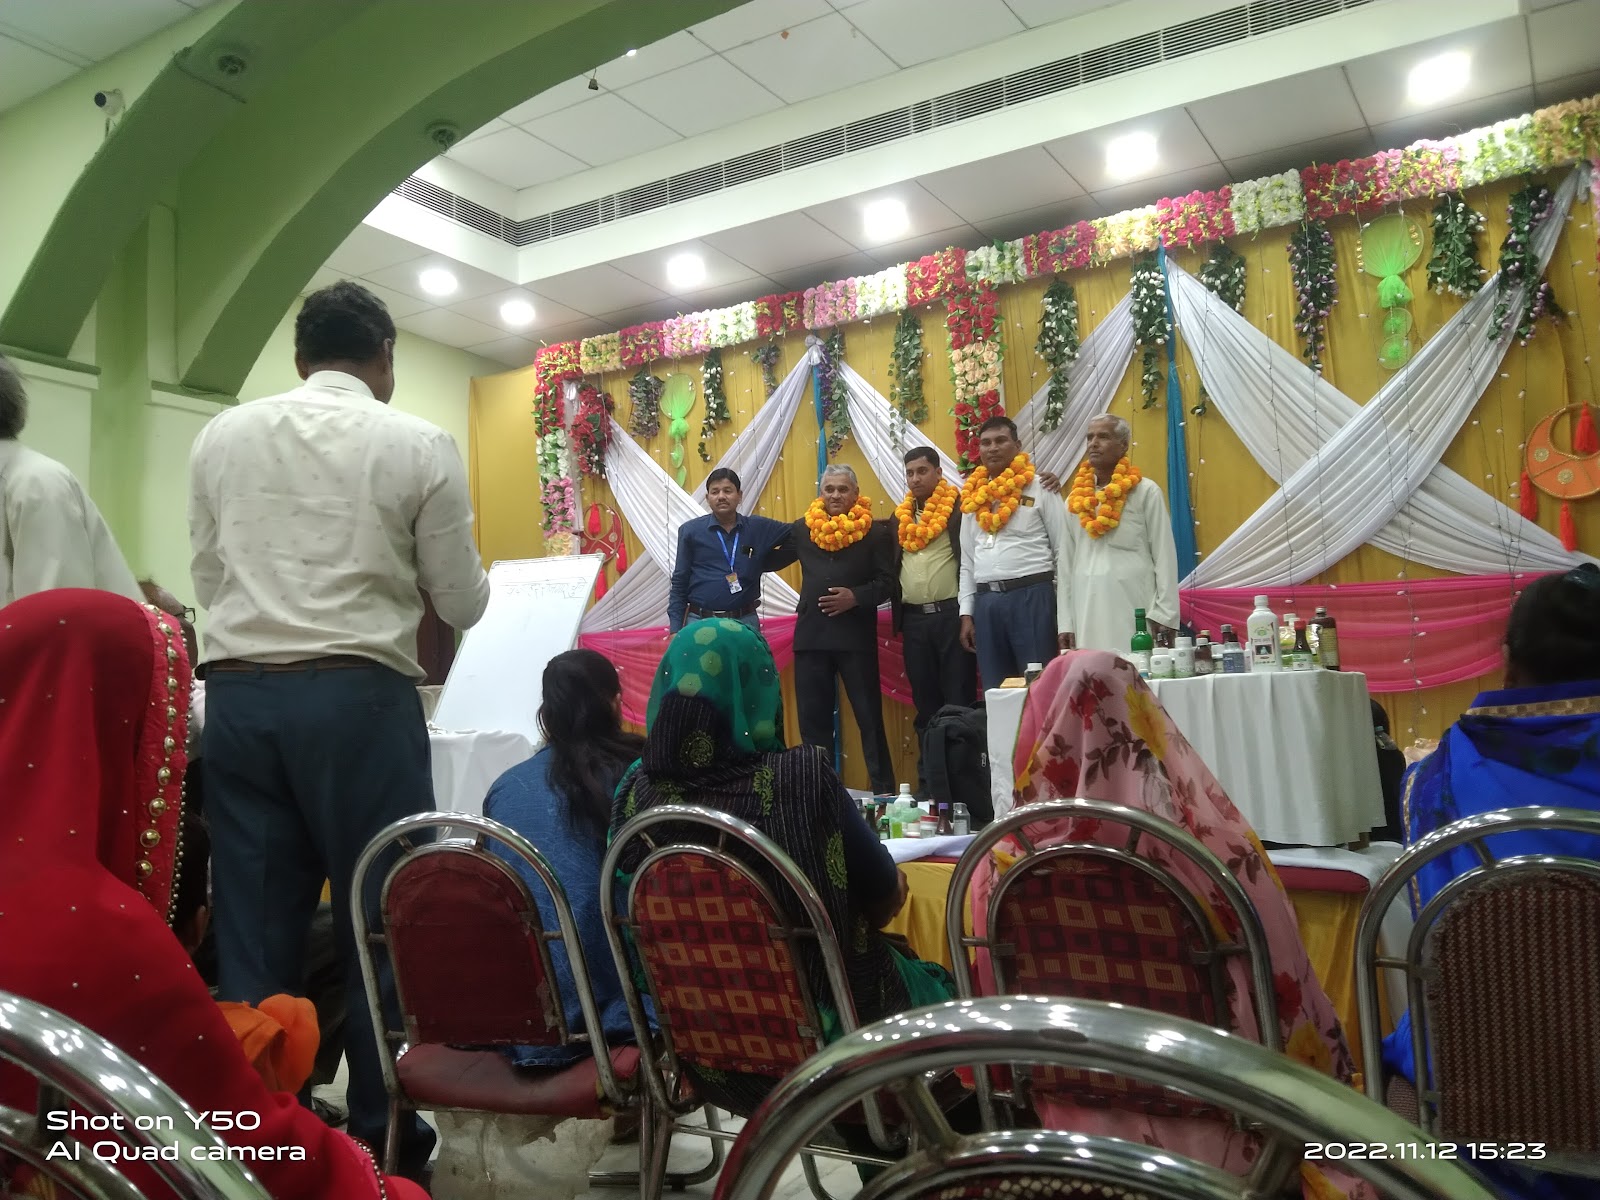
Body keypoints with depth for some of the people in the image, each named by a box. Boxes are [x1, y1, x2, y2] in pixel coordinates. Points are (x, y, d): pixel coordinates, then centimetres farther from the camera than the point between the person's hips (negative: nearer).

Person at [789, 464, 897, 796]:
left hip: (856, 637, -4)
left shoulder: (875, 532, -1)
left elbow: (887, 582, -4)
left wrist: (856, 597, -18)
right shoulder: (802, 529, 9)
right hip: (810, 635, 4)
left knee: (869, 717, 1)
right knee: (813, 719, 9)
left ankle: (884, 789, 10)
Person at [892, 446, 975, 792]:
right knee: (925, 704, 10)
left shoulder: (959, 508, -2)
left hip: (951, 615, -5)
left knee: (959, 701, 0)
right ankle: (928, 777, 17)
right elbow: (892, 565, 17)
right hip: (913, 619, 5)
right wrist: (898, 615, 10)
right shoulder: (900, 517, 14)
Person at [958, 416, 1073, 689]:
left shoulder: (1040, 488, 0)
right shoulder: (972, 495, 14)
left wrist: (1065, 622, -7)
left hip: (1032, 598, -4)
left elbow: (1063, 554, -2)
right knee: (996, 692, 9)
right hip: (985, 602, 4)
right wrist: (966, 613, 10)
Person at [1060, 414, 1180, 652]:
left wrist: (1165, 615, -5)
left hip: (1135, 611, -3)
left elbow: (1164, 556, 0)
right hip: (1088, 616, 3)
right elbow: (1068, 563, 11)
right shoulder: (1075, 499, 12)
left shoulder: (1146, 492, 1)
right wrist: (1067, 622, 8)